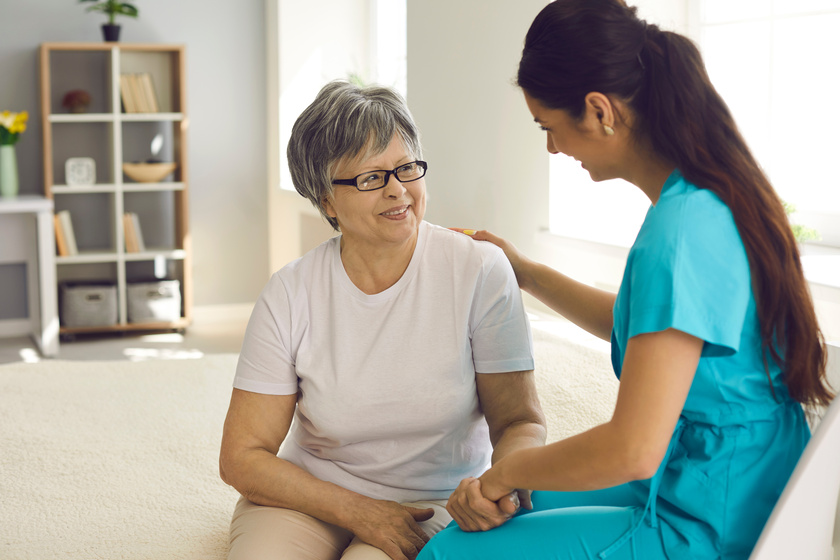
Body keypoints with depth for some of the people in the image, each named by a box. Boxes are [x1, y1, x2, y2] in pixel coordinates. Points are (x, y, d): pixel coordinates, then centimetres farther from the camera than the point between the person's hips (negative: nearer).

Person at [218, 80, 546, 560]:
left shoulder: (479, 272, -9)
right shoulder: (291, 295, -7)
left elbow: (520, 419, -6)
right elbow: (241, 458, -5)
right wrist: (358, 512, -17)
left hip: (435, 505, -1)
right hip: (309, 497, 1)